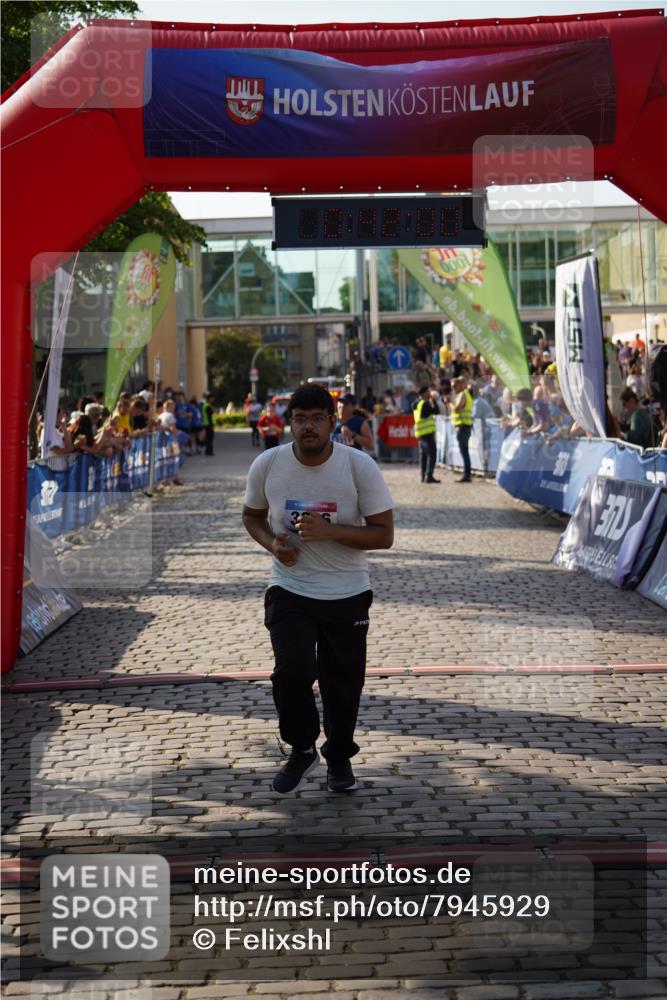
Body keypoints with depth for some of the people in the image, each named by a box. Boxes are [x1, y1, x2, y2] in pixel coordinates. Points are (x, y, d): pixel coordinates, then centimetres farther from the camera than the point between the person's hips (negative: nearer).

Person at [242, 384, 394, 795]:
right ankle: (302, 747, 10)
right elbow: (252, 516, 11)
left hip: (347, 594, 0)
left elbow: (384, 534, -11)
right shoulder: (267, 465, -6)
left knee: (344, 683, 8)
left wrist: (329, 531, -25)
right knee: (292, 671, -17)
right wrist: (273, 544, -11)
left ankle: (340, 757, 34)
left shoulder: (360, 466, -12)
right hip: (290, 590, 0)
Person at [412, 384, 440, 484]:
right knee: (431, 454, -8)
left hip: (419, 433, 9)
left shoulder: (417, 403, 13)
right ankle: (429, 476, -14)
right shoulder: (425, 404, -15)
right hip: (427, 432, -9)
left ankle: (423, 476, 13)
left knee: (423, 454, 12)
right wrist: (433, 401, -2)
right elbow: (436, 411, -14)